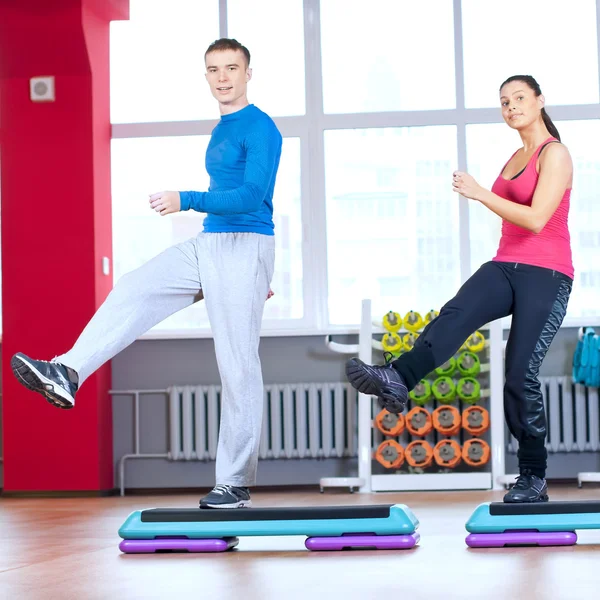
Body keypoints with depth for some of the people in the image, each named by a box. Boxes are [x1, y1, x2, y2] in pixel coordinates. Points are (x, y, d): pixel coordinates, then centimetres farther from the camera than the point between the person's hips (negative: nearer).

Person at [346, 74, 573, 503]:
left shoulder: (554, 154, -7)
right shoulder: (516, 158, 19)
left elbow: (536, 219, -18)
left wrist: (480, 194, -21)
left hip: (546, 276, -7)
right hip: (506, 267, 7)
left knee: (521, 375, -9)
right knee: (455, 315, -24)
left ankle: (534, 479, 3)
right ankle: (397, 381, -48)